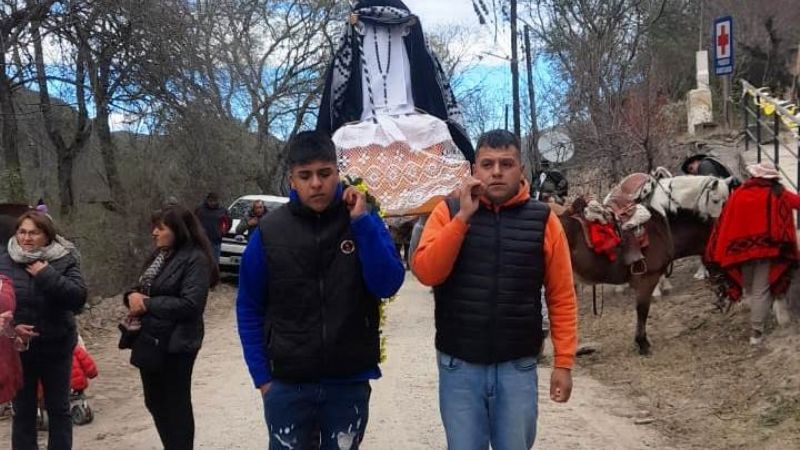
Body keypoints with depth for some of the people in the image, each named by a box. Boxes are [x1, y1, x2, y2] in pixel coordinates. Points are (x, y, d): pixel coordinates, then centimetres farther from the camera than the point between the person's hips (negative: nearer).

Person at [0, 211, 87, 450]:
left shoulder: (64, 260, -5)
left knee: (59, 409, 12)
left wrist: (46, 275, -23)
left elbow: (78, 297, -17)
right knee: (23, 412, 10)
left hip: (56, 347, -1)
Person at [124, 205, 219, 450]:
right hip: (149, 340, 9)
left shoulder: (196, 259, -15)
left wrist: (147, 304, -19)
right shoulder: (159, 255, 12)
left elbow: (190, 303, -24)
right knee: (155, 403, 18)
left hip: (175, 345, -9)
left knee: (176, 406, 4)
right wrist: (133, 296, -5)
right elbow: (143, 289, 18)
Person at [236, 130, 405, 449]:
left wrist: (361, 222, -18)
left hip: (350, 383, 1)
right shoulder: (269, 232, -4)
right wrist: (261, 375, -2)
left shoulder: (364, 221, -2)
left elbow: (387, 286, -13)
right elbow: (249, 309, 2)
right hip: (286, 385, -1)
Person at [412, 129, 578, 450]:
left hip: (518, 367, 0)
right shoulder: (449, 212, 0)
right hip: (459, 366, 0)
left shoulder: (543, 220, 0)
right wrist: (463, 216, -17)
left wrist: (563, 362, -3)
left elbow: (561, 297, 1)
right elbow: (426, 273, -13)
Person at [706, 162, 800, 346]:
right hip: (767, 248, -2)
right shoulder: (778, 194, -1)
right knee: (761, 290, 1)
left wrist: (717, 254, 7)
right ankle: (756, 332, -2)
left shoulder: (738, 194, 3)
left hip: (741, 249, 2)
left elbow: (725, 223, 3)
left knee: (749, 289, 24)